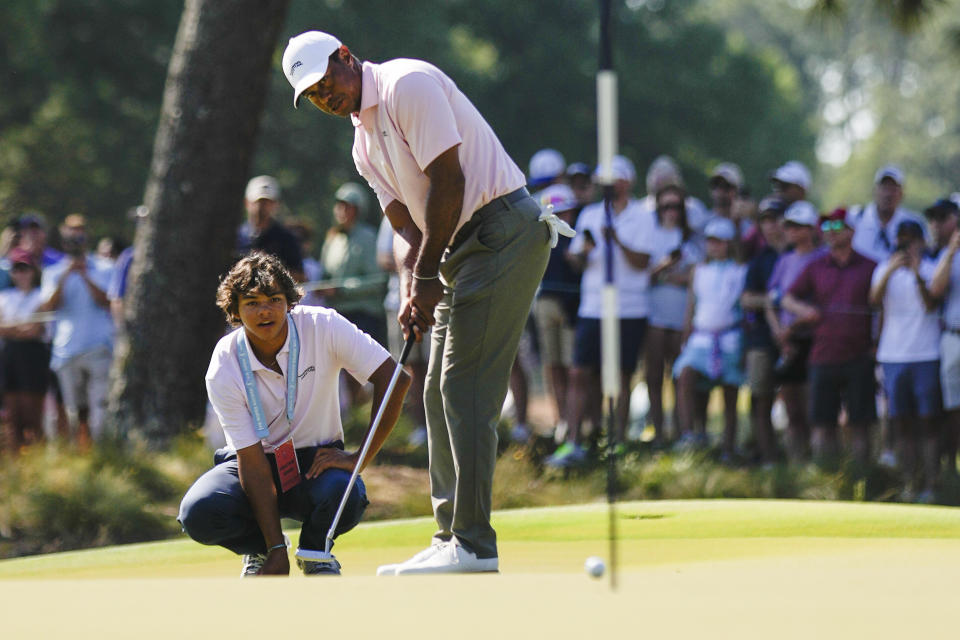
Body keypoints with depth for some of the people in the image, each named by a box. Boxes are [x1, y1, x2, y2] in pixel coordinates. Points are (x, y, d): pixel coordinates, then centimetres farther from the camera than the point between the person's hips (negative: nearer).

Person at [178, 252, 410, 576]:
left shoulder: (323, 327, -20)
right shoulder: (223, 372, -20)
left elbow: (395, 379, -19)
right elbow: (253, 462, -20)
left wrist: (360, 458, -23)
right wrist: (276, 551, -25)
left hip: (316, 458, 0)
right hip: (254, 462, 0)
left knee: (344, 497, -35)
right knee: (199, 513, -30)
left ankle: (314, 550, 3)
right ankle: (259, 549, 6)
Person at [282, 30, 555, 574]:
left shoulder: (407, 84, -11)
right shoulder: (364, 145, 17)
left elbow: (448, 181, -17)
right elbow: (407, 225, 13)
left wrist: (427, 275, -13)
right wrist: (412, 289, -7)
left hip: (503, 229, -10)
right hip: (461, 248, 10)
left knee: (466, 387, -13)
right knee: (440, 392, 9)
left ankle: (475, 545, -14)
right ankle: (452, 538, 12)